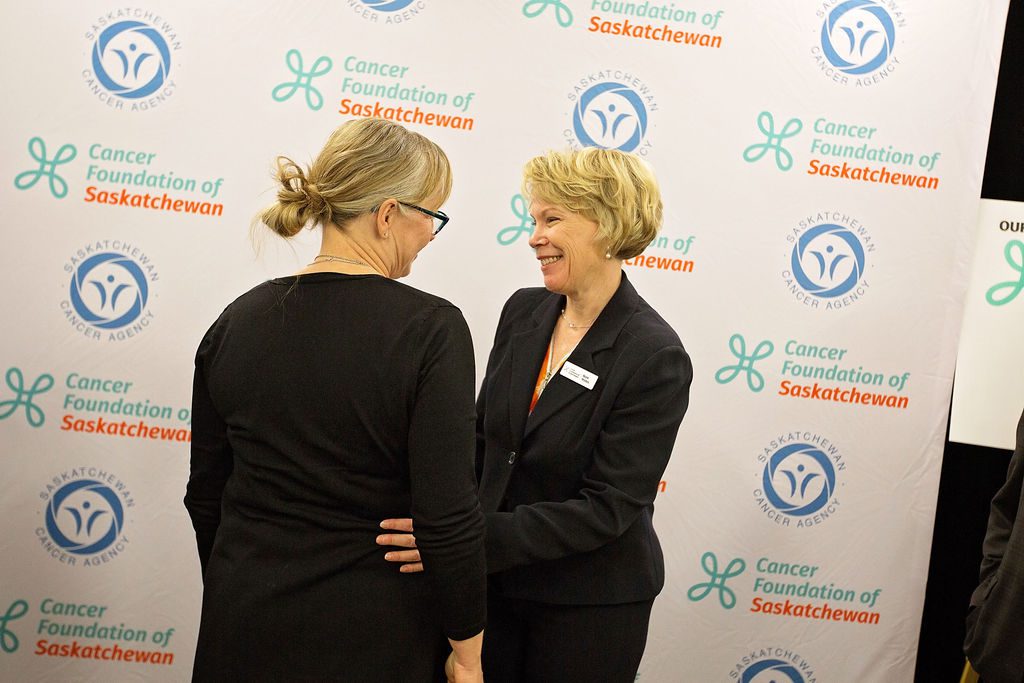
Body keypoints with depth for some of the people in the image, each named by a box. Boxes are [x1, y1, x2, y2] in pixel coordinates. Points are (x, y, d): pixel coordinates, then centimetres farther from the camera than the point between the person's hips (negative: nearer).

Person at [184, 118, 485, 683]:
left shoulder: (238, 319, -2)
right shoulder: (429, 329, -17)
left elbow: (206, 494, 5)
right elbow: (447, 517, -19)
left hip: (245, 625, 4)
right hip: (370, 635, -4)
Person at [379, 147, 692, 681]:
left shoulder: (656, 358, -19)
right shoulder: (523, 312, 0)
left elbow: (607, 509, -22)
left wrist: (475, 539, -30)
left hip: (589, 605, -5)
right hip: (496, 585, 5)